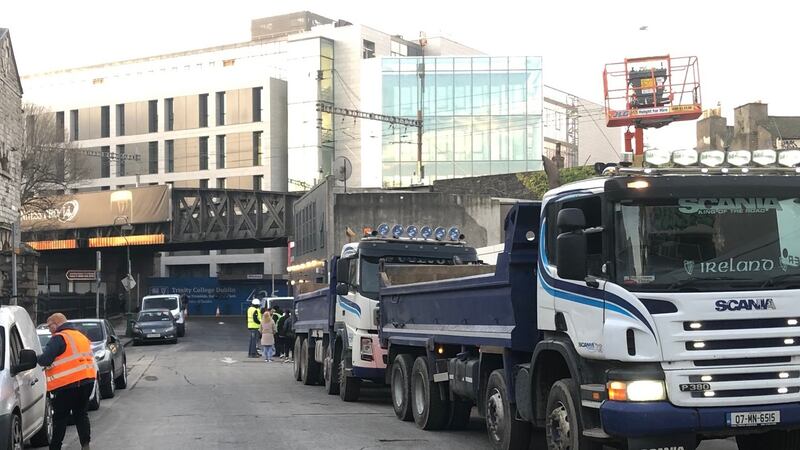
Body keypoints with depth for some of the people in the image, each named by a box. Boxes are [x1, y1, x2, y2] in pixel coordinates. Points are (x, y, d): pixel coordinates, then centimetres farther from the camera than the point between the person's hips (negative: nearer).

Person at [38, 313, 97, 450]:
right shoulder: (81, 336, 18)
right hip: (87, 381, 8)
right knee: (81, 414, 14)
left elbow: (45, 360, -18)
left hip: (68, 384, -8)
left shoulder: (59, 338, -10)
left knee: (60, 417, 2)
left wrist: (36, 358, 4)